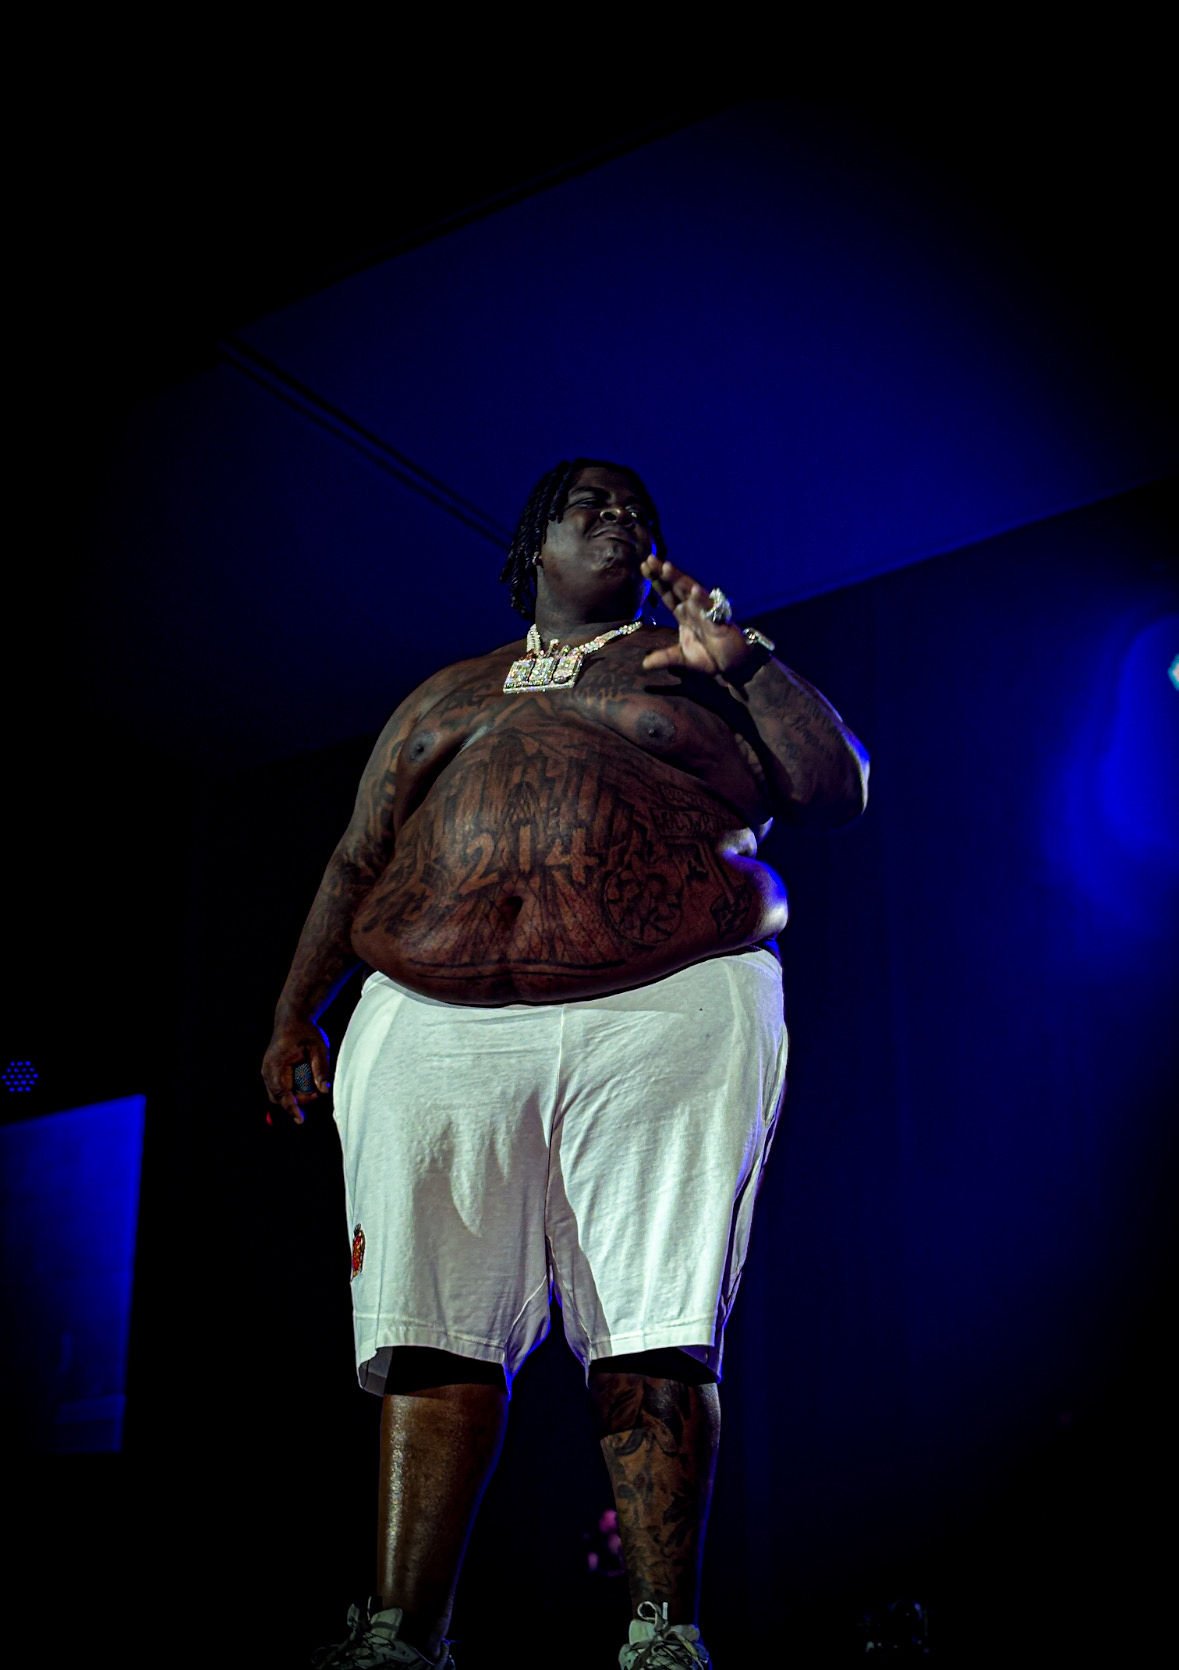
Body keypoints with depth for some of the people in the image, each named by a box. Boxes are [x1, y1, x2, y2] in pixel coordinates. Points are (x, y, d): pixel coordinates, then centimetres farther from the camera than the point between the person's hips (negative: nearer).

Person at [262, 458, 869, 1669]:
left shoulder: (699, 670, 21)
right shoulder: (444, 695, 27)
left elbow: (838, 789, 11)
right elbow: (356, 863, 25)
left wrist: (743, 658, 5)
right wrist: (295, 1014, 16)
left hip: (667, 1020, -2)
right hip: (433, 1026, 2)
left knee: (655, 1331, -9)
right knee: (434, 1333, -6)